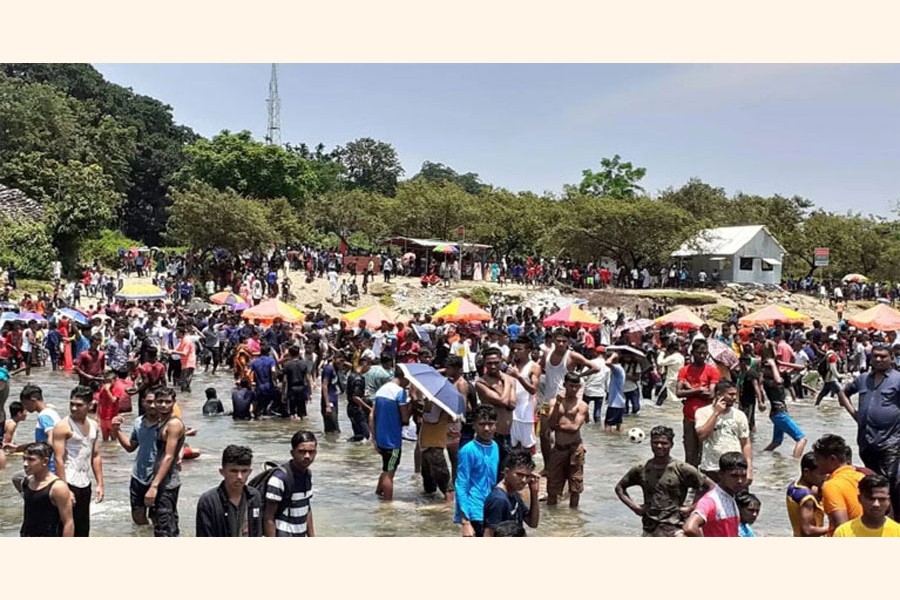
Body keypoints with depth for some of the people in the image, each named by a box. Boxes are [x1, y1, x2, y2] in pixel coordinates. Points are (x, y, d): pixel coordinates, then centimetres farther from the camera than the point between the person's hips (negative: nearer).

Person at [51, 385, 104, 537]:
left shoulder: (93, 425, 9)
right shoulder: (63, 426, -12)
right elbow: (59, 459, -15)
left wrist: (100, 483, 9)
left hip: (85, 484, 7)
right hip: (69, 484, -7)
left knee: (83, 528, 14)